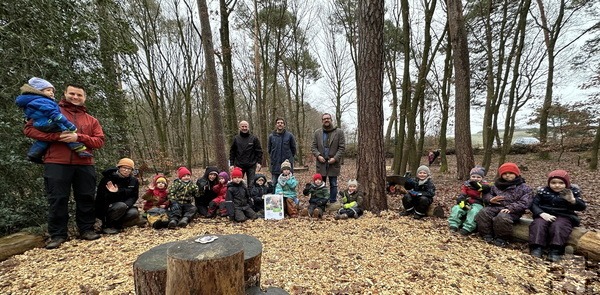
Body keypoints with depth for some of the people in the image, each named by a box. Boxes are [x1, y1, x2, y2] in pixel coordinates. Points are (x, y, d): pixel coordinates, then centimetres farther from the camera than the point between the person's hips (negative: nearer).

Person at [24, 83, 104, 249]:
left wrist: (79, 137, -12)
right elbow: (29, 129, 1)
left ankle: (87, 230, 17)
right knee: (57, 199, 3)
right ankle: (57, 235, 14)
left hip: (84, 164, 2)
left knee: (86, 198, 6)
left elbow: (99, 141, 5)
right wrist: (57, 136, -14)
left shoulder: (91, 120, 14)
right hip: (56, 163, -2)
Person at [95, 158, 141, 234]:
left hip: (124, 206, 3)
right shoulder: (108, 178, -11)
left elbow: (134, 196, -2)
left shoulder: (134, 181, 0)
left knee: (134, 213, -26)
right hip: (106, 208, -3)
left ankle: (117, 225, 1)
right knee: (121, 206, -33)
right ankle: (106, 225, -9)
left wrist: (126, 204, -21)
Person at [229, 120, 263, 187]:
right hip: (239, 166, 1)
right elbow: (232, 152, 8)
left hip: (251, 166, -1)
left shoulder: (254, 138, 2)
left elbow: (259, 151, 1)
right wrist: (231, 164, 2)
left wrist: (259, 162, -7)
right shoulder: (236, 139, 7)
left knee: (251, 184, 4)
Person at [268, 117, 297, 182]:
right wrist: (273, 157, 10)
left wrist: (290, 158, 6)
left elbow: (293, 148, 6)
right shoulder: (271, 136, 3)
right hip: (275, 166, 2)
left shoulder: (289, 135, -2)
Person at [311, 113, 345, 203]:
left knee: (333, 185, 8)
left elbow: (342, 147, -3)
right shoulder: (317, 132, 8)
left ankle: (333, 202, 20)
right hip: (321, 163, 2)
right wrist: (318, 155, -10)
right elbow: (313, 147, 7)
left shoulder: (339, 132, 1)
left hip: (334, 163, -2)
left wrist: (335, 158, -13)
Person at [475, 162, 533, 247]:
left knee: (502, 218, -37)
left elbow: (524, 203, -8)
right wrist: (491, 199, -5)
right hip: (495, 207, 4)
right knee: (483, 213, -25)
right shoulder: (496, 185, 17)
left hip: (512, 211, -4)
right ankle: (487, 236, -14)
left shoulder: (524, 188, 4)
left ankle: (501, 239, -14)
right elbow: (487, 194, 20)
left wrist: (510, 208, -23)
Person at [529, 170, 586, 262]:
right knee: (538, 224, -28)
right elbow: (533, 204, -1)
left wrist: (572, 200, -28)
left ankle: (555, 251, -36)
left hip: (564, 217, 0)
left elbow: (582, 207, -6)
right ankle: (536, 249, -36)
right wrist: (542, 214, -20)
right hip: (545, 215, 1)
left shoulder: (573, 192, 6)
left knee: (558, 226, -31)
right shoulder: (543, 191, 6)